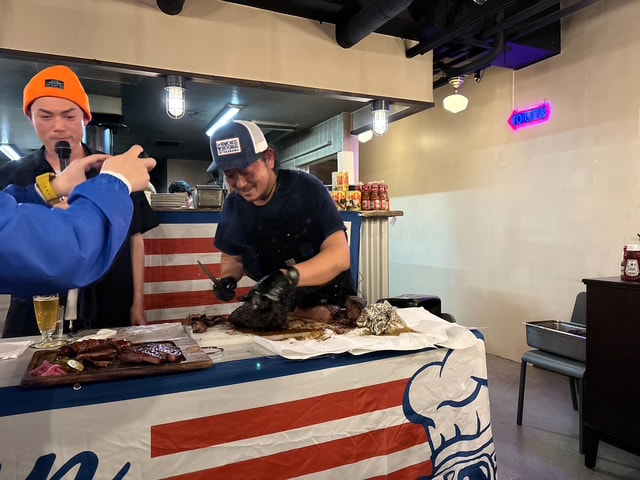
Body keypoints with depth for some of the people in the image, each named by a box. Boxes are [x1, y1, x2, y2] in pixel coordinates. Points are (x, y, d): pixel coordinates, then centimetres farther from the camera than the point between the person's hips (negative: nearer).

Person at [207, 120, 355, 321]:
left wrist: (290, 276, -37)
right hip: (276, 307, 4)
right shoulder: (234, 205, -3)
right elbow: (231, 257, 13)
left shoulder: (306, 188, -16)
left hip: (328, 303, -4)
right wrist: (228, 278, -9)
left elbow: (340, 255, -22)